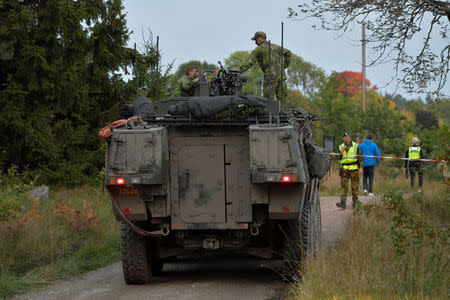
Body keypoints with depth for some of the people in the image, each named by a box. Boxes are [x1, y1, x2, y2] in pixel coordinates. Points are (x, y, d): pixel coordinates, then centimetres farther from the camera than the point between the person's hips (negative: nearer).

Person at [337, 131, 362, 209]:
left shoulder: (355, 146, 4)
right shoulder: (341, 146, 11)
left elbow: (358, 157, 5)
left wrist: (359, 168, -1)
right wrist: (342, 151, -8)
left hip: (353, 168, -2)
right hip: (344, 168, 2)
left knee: (354, 186, 1)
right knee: (343, 185, -11)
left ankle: (354, 203, 10)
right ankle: (343, 203, -18)